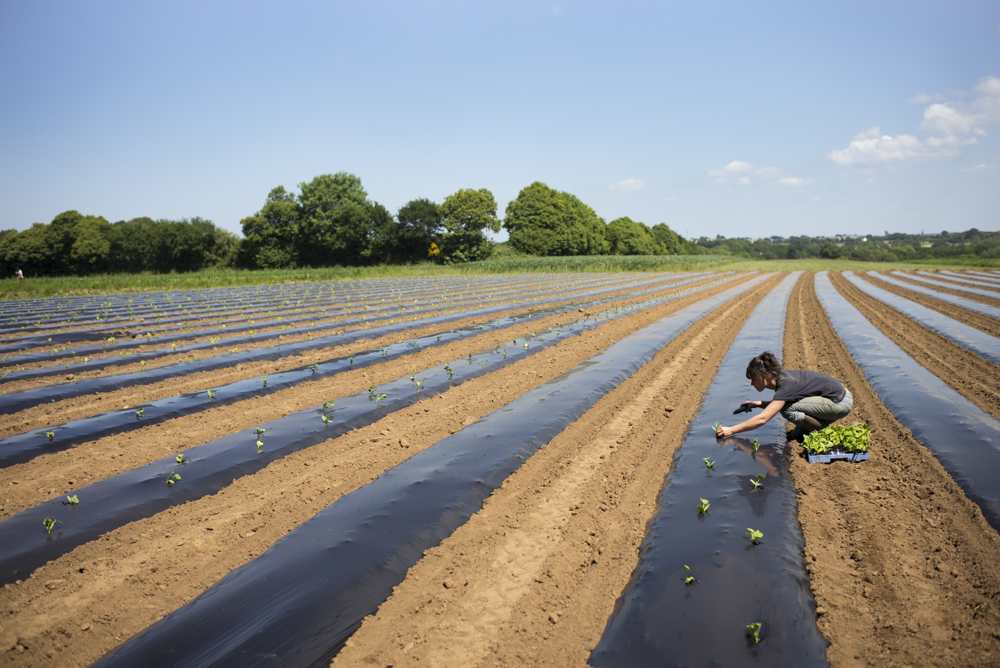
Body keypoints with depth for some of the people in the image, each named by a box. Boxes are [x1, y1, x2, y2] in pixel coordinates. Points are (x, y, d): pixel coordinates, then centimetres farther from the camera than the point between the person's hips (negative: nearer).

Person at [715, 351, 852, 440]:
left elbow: (762, 419, -30)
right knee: (796, 435, 2)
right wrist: (758, 404, 1)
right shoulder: (781, 376, 0)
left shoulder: (786, 385, -26)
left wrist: (731, 430, -27)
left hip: (841, 403, -8)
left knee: (788, 409, -21)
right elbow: (777, 405, 17)